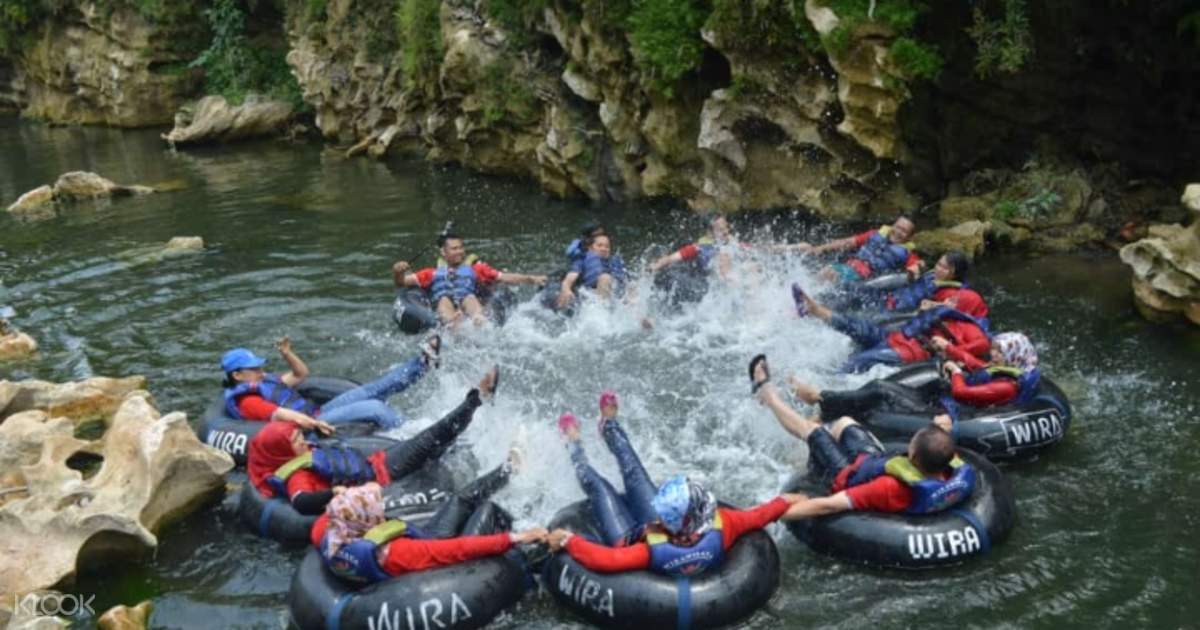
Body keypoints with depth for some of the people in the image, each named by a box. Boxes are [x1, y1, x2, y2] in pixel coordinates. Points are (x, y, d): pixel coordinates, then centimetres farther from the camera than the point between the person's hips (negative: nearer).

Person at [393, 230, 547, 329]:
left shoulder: (475, 268, 32)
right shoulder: (433, 273, 34)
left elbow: (505, 277, 20)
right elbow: (401, 283, 28)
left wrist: (531, 279, 6)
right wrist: (397, 272, 5)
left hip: (469, 302, 0)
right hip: (441, 306, 0)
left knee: (470, 298, -34)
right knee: (444, 299, -34)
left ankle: (479, 322, -65)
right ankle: (452, 324, -66)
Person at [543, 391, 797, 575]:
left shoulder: (656, 550, -52)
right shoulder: (718, 528, -40)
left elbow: (602, 560, -51)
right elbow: (757, 517, -22)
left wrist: (567, 540, -38)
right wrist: (784, 501, -5)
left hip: (631, 544, -4)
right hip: (665, 534, 4)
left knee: (598, 486, 13)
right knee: (635, 473, 19)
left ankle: (574, 445, 48)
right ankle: (609, 426, 50)